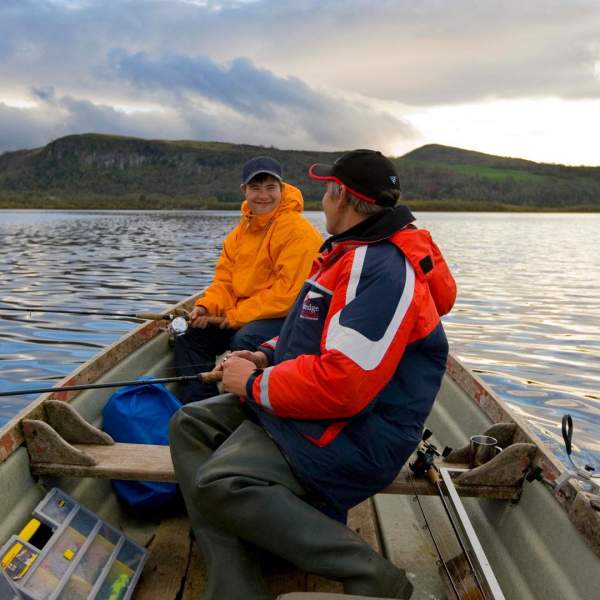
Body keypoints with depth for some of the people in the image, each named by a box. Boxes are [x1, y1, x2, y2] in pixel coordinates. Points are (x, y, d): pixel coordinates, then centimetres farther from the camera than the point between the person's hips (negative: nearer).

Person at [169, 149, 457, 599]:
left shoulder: (382, 268, -23)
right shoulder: (355, 252, 12)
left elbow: (341, 384, -31)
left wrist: (255, 385, -16)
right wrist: (269, 356, 6)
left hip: (353, 433, -11)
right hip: (320, 404, 11)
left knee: (218, 485, -28)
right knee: (189, 425, 7)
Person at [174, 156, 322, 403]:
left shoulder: (298, 231, -16)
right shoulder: (240, 231, 11)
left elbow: (288, 294, -22)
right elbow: (225, 279, 12)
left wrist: (238, 314, -18)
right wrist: (206, 306, -9)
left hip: (287, 317, -8)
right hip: (240, 317, 9)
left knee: (244, 341, -34)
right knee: (189, 337, 2)